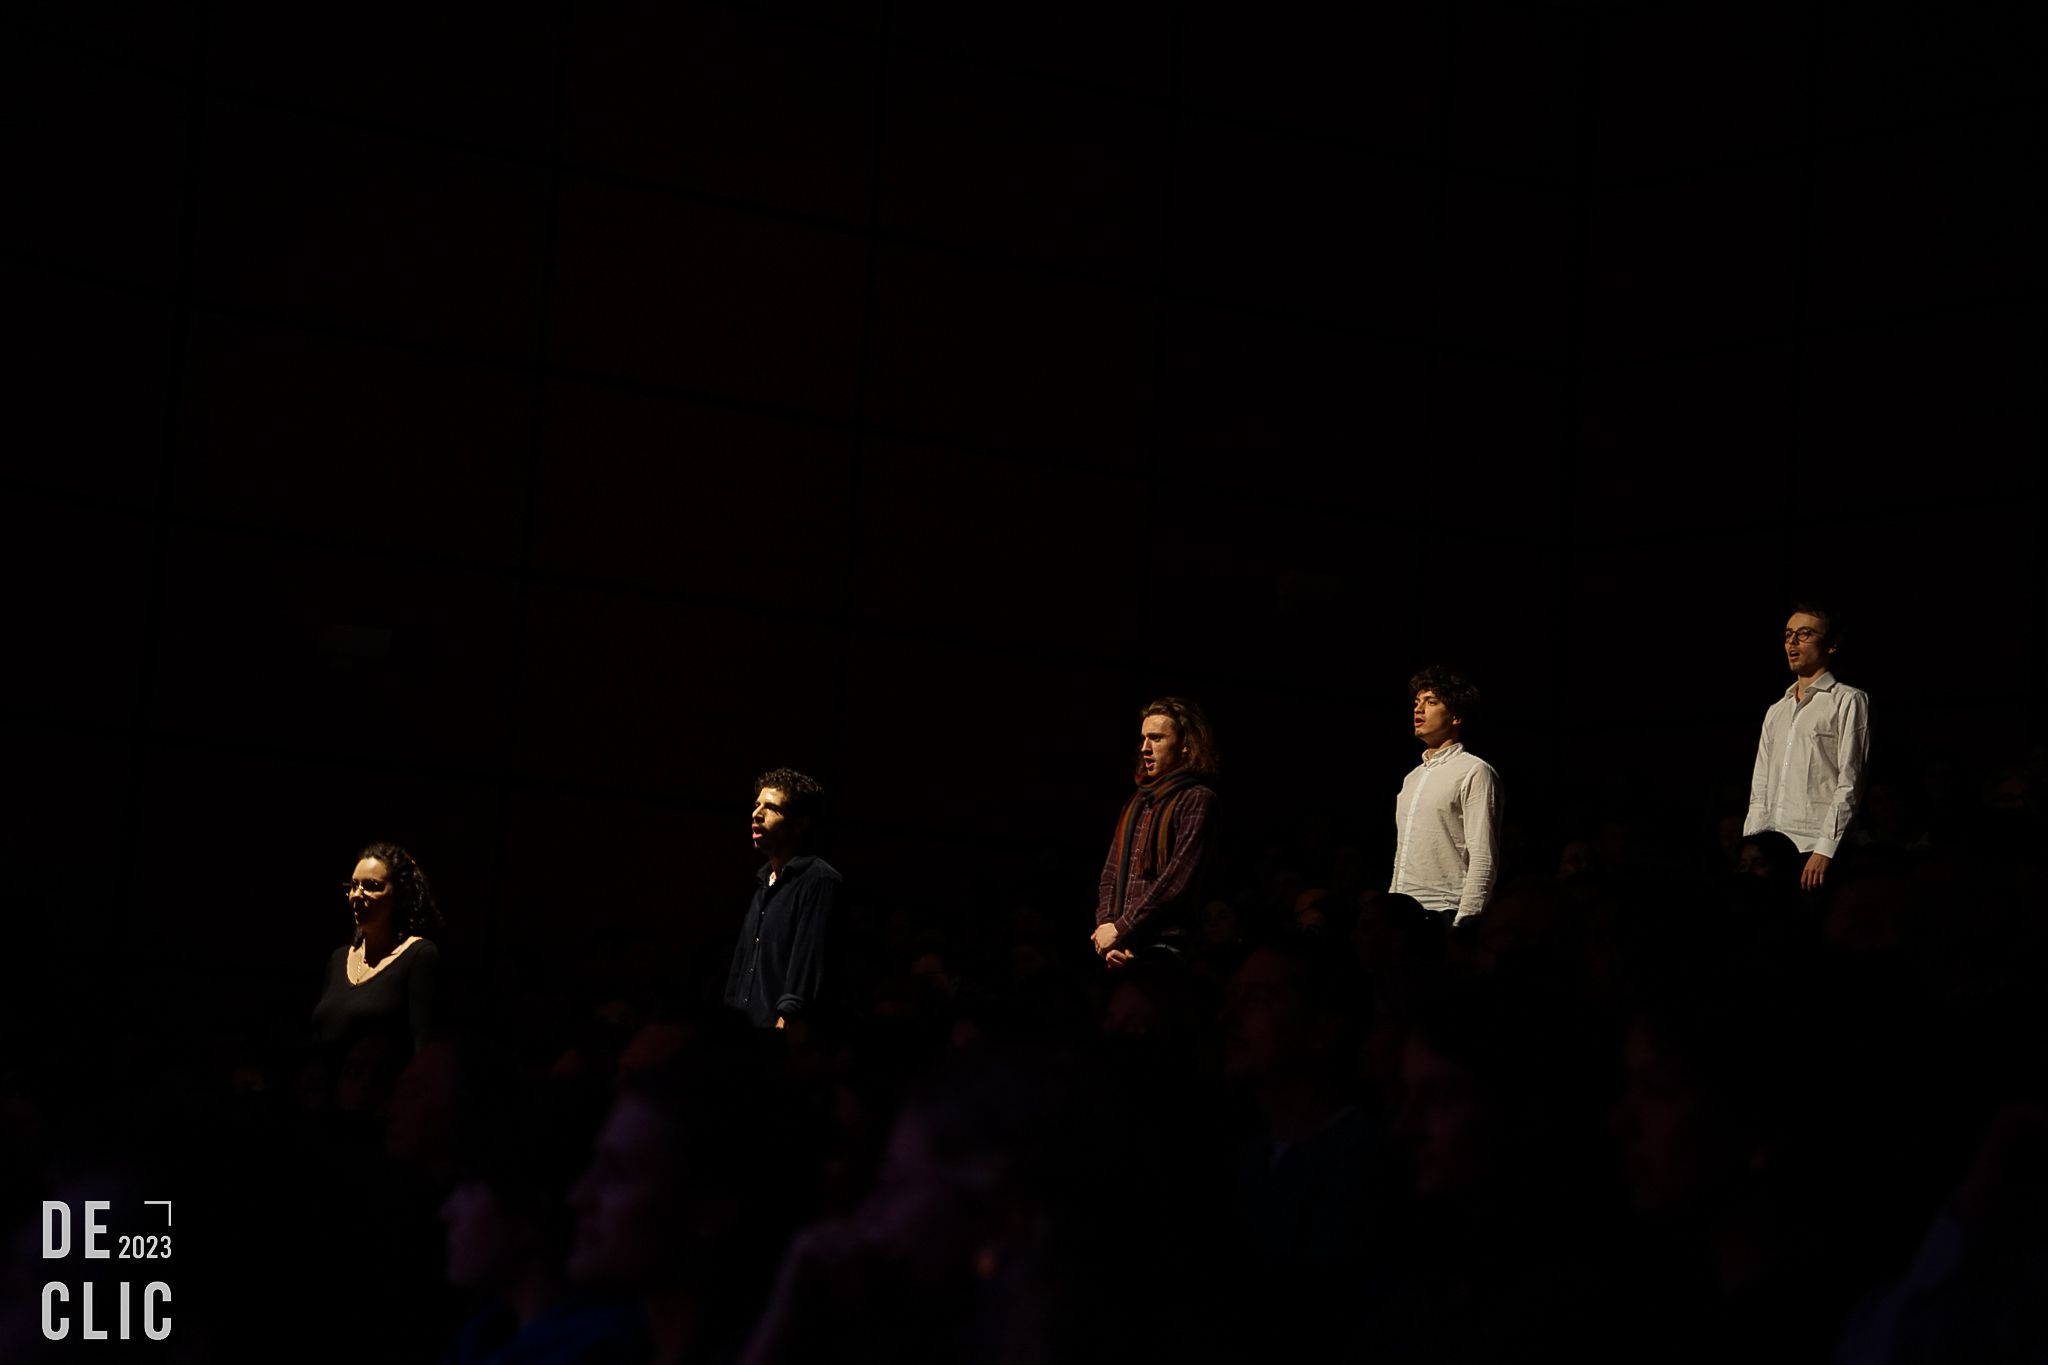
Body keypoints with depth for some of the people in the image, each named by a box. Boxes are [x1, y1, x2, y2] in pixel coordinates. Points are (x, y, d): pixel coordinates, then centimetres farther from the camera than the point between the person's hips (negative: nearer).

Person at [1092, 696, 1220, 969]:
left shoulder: (1197, 800, -4)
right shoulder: (1137, 802, 20)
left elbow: (1178, 880, -13)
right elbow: (1111, 873, 16)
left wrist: (1121, 929, -12)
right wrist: (1106, 925, -2)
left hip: (1164, 945, -7)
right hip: (1121, 950, 7)